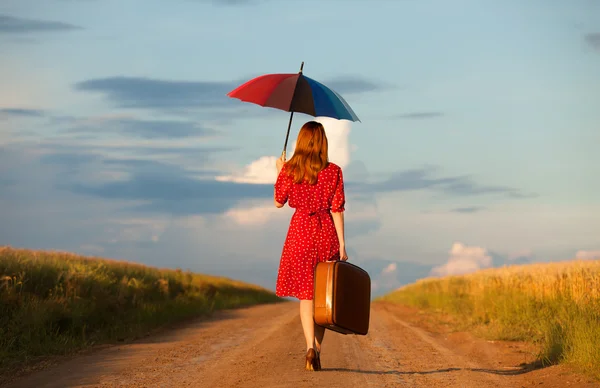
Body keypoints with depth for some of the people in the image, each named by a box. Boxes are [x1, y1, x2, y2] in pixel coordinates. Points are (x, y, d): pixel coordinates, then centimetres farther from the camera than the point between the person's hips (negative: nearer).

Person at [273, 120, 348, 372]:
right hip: (326, 232, 0)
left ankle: (310, 347, -18)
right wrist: (342, 244, -1)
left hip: (300, 231, 0)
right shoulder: (333, 171, -3)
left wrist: (280, 172, 23)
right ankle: (317, 350, 14)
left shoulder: (289, 169, -2)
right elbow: (337, 209, -5)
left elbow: (278, 202, 10)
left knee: (305, 294, 1)